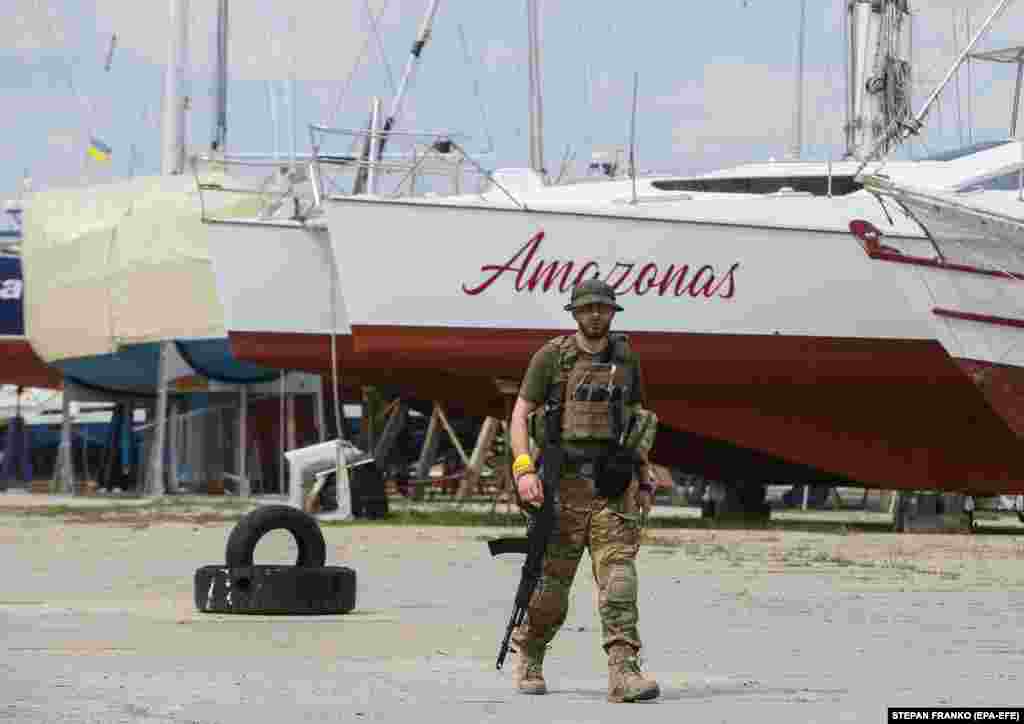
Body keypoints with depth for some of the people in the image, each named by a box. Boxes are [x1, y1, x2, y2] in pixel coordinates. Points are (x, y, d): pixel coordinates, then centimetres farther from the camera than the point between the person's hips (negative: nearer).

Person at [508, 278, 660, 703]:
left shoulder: (626, 360, 12)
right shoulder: (551, 357, 0)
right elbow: (521, 414, -1)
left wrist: (644, 477, 17)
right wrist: (523, 469, -13)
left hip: (614, 488, 2)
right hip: (564, 484, -2)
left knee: (618, 575, -11)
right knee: (551, 583, 4)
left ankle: (623, 674, -17)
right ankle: (528, 659, 27)